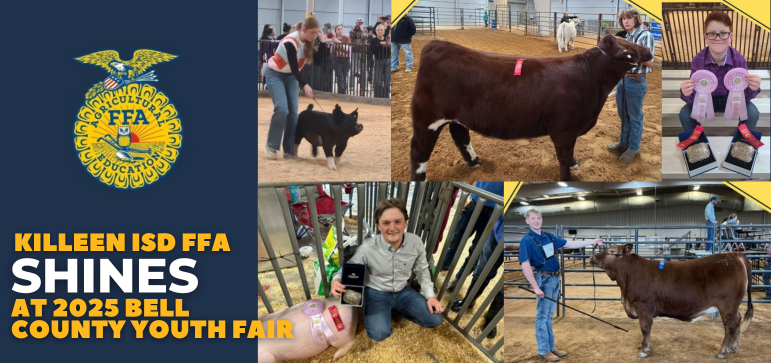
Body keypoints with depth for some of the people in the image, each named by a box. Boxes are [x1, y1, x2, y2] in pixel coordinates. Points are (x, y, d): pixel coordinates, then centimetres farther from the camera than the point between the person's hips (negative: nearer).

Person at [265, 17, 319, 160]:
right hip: (275, 75, -6)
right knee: (282, 109, -22)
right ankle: (271, 145, -8)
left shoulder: (307, 42, -6)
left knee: (293, 112, -4)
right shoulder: (290, 42, -28)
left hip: (291, 77, 6)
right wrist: (305, 85, -42)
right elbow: (294, 67, -32)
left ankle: (289, 150, -1)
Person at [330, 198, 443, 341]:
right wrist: (336, 280, -33)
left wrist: (430, 295, -2)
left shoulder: (416, 242, -16)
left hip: (403, 291, 4)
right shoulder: (368, 248, -26)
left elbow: (422, 270, 4)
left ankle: (396, 308, 14)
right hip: (376, 293, -4)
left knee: (435, 320, -6)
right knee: (379, 334, -28)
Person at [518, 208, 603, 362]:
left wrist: (592, 242, 10)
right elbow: (525, 266, -19)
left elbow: (570, 244, 15)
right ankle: (543, 350, 6)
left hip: (555, 278, 7)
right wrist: (536, 287, -24)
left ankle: (551, 347, 20)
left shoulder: (548, 236, 9)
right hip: (544, 279, -7)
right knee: (542, 316, 0)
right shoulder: (527, 240, -14)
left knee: (549, 315, 14)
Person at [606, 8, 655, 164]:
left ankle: (633, 148, 15)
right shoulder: (625, 37, 10)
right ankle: (623, 143, 32)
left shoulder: (645, 36, -13)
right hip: (621, 79, 8)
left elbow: (650, 63, -18)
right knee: (623, 114, 18)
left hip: (636, 82, -8)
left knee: (634, 117, 5)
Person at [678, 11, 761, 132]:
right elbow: (694, 98, -19)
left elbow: (743, 96, -15)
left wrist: (752, 89, -40)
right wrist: (687, 94, -45)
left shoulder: (739, 60, -22)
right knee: (685, 114, -25)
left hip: (731, 98, 0)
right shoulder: (697, 61, -22)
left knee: (752, 113, -26)